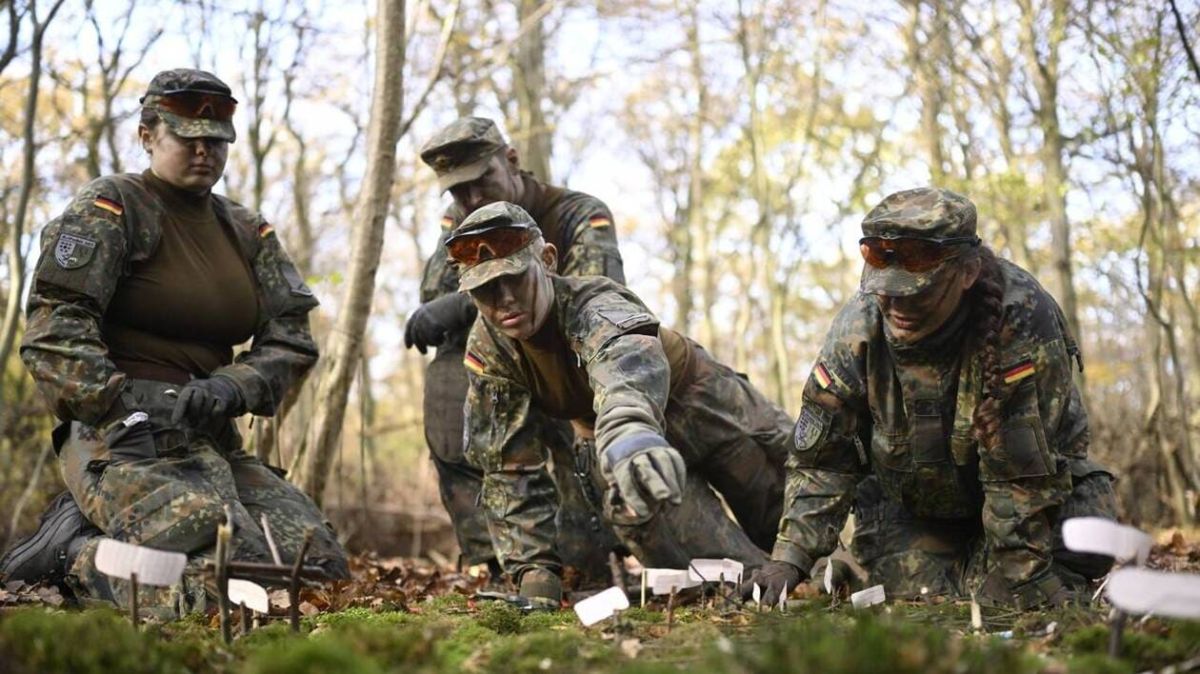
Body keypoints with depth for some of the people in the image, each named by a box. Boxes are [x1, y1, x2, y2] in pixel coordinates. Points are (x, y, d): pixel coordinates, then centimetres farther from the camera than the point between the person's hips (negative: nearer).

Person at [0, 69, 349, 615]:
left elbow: (291, 339, 8)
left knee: (321, 564, -6)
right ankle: (73, 550, -4)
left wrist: (229, 387, -11)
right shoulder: (109, 208, -1)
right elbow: (54, 332, -10)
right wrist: (122, 409, -20)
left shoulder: (248, 232, 17)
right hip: (125, 439, -8)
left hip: (212, 441, 8)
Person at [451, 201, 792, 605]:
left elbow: (627, 362, -64)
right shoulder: (487, 348, -23)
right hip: (627, 437, 3)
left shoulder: (593, 305, -39)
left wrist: (630, 435, -86)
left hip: (706, 409, -3)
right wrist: (533, 565, -26)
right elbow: (507, 466, -17)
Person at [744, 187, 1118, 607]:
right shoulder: (858, 328, -21)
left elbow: (1024, 471, -30)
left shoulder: (1022, 321, -33)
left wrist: (1024, 582, -27)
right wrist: (790, 556, -22)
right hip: (913, 505, 2)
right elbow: (820, 458, -12)